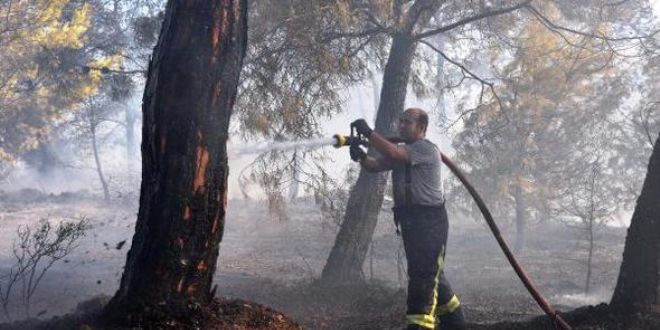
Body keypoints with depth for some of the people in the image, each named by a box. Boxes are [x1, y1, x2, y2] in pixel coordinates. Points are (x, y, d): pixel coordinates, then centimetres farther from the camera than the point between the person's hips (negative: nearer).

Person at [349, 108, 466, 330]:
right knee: (431, 275, 19)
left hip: (429, 221, -10)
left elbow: (392, 153, -28)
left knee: (423, 276, -13)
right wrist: (361, 157, -15)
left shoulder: (426, 149, -12)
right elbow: (375, 166, 5)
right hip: (411, 220, 10)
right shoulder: (401, 151, 17)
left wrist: (367, 132, -22)